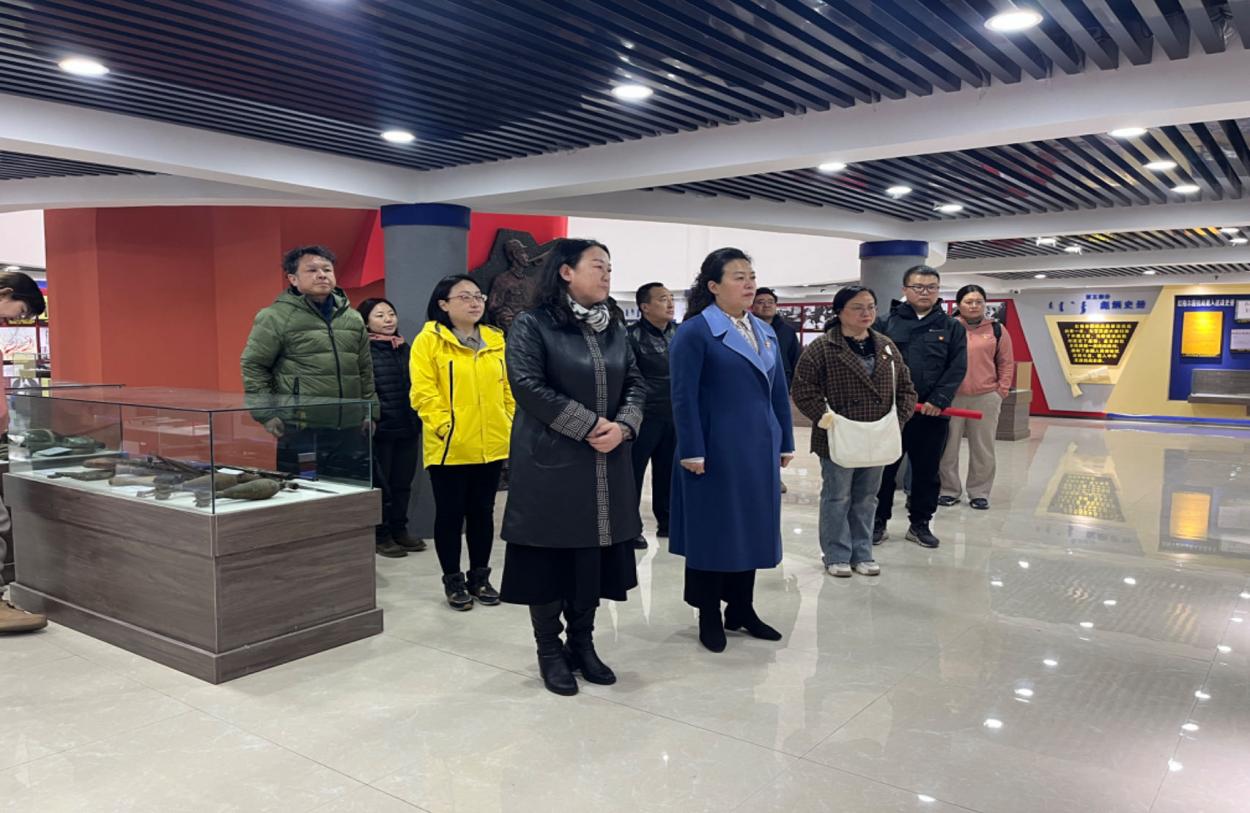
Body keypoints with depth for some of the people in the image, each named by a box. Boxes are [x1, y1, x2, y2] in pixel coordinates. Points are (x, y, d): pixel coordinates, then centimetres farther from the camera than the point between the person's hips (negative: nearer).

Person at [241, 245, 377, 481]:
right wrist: (267, 414, -6)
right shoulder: (276, 317, -5)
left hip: (351, 432, 6)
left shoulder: (353, 318, 13)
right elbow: (253, 366, -2)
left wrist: (370, 412, 17)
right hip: (301, 434, -5)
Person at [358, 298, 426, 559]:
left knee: (403, 482, 12)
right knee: (380, 484, 4)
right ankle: (381, 535, 14)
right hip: (379, 429, -6)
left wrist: (417, 420, 14)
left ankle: (399, 530, 25)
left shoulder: (405, 348, 13)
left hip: (407, 429, 6)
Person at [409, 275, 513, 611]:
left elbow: (508, 388, 13)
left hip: (491, 445, 5)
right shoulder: (429, 340, -5)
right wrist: (444, 426, -18)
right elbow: (423, 393, -11)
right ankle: (453, 580, 19)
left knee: (483, 511, 13)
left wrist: (511, 424, 7)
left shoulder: (496, 340, 10)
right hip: (449, 446, -4)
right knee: (450, 513, 6)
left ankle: (479, 577, 26)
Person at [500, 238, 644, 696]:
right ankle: (550, 651, 18)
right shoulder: (532, 325, -5)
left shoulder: (614, 329, 14)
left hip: (606, 465, 6)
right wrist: (589, 425, -17)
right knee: (549, 557, 2)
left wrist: (622, 426, -10)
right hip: (551, 462, -5)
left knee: (594, 556, 9)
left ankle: (583, 643, 25)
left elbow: (635, 383, 10)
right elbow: (528, 386, -15)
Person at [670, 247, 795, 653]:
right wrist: (692, 451, -17)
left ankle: (741, 609, 28)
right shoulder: (695, 331, -9)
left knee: (752, 528, 13)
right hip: (716, 450, -7)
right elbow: (684, 397, -13)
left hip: (758, 449, 7)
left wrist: (785, 443, 12)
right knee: (712, 530, 4)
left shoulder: (765, 332, 11)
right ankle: (709, 616, 18)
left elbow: (779, 391, 14)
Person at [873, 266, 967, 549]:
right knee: (884, 468, 6)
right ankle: (878, 521, 18)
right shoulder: (888, 323, 3)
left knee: (926, 471, 10)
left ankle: (920, 523, 23)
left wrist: (939, 400, -13)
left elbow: (957, 368, -1)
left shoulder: (951, 328, 7)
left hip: (932, 414, 1)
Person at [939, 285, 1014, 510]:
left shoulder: (997, 330, 6)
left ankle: (979, 492, 16)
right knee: (948, 447, 4)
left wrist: (1002, 391, 2)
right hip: (951, 397, -1)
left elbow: (1006, 363, 9)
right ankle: (949, 490, 16)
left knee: (983, 449, 6)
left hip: (986, 398, 1)